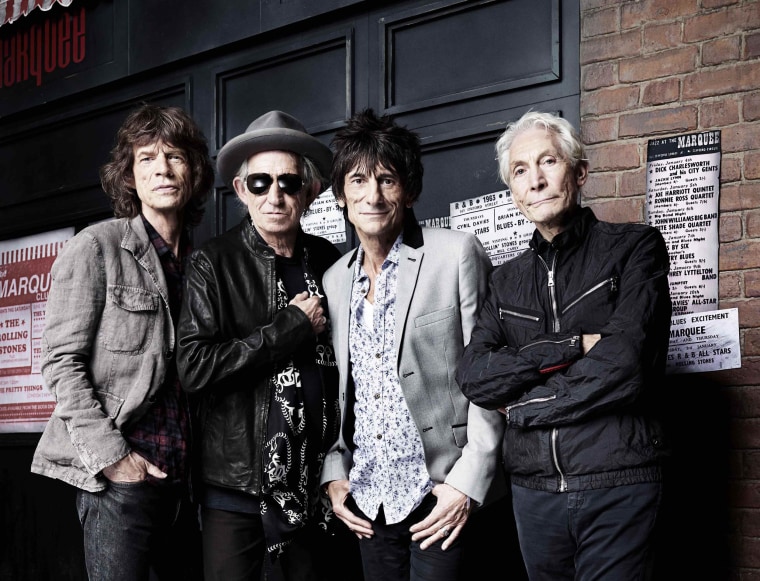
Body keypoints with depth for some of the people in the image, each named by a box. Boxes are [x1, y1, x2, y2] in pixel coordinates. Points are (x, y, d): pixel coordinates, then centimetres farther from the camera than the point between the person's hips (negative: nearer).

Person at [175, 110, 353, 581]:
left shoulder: (329, 262, 4)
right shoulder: (214, 264, -5)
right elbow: (194, 366, -15)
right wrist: (292, 328, -14)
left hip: (314, 487, 3)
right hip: (238, 487, -3)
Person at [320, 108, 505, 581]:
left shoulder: (457, 255, -7)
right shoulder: (335, 279, 10)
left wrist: (468, 483, -13)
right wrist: (334, 473, 6)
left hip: (440, 500, -5)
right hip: (367, 500, 5)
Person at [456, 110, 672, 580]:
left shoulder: (635, 247, -1)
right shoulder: (508, 280, 13)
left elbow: (623, 366, -14)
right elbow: (473, 377, -2)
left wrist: (522, 404, -5)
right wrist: (571, 346, -14)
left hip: (617, 488, -4)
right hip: (533, 489, 4)